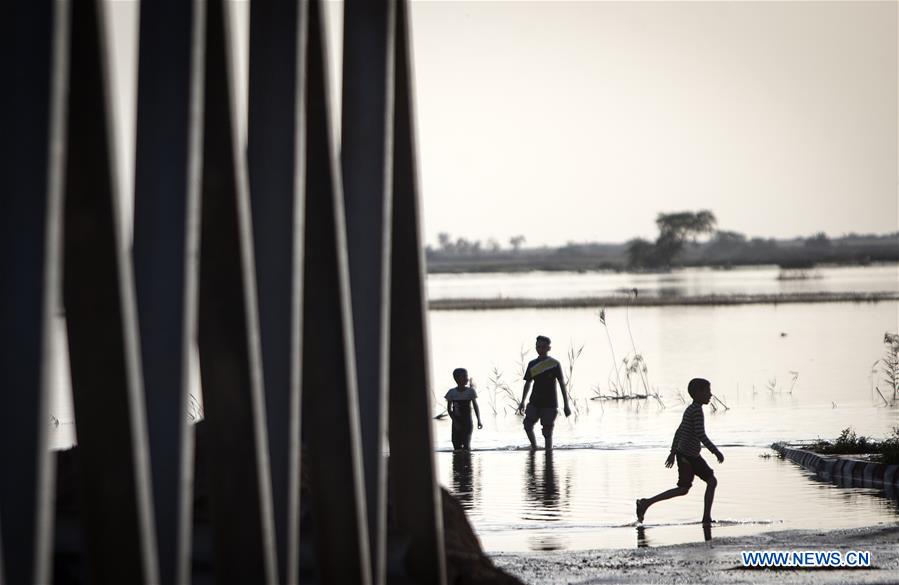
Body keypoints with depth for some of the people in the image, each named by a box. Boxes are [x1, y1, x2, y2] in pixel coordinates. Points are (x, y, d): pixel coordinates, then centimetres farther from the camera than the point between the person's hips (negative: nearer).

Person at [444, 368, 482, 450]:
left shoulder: (470, 391, -3)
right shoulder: (452, 392, 0)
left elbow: (476, 406, 0)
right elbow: (449, 409, 2)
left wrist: (479, 421, -11)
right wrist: (455, 421, -12)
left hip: (467, 423, -2)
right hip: (456, 424, 2)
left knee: (466, 445, -12)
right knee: (457, 446, 2)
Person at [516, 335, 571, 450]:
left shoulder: (555, 364, -3)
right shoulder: (532, 364, 7)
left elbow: (562, 384, -3)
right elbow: (528, 383, 16)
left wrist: (566, 405, -6)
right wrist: (522, 402, 14)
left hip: (550, 403, -3)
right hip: (535, 402, 3)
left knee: (547, 432, -5)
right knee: (527, 424, -13)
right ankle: (533, 446, 10)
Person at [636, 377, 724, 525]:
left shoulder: (690, 410, 15)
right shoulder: (697, 410, -15)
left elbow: (679, 432, 20)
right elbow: (701, 435, -23)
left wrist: (673, 452, 24)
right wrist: (716, 452, -19)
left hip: (693, 457, 10)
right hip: (686, 456, -10)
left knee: (712, 481, 6)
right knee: (683, 489, -7)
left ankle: (706, 518, 6)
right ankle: (646, 503, -4)